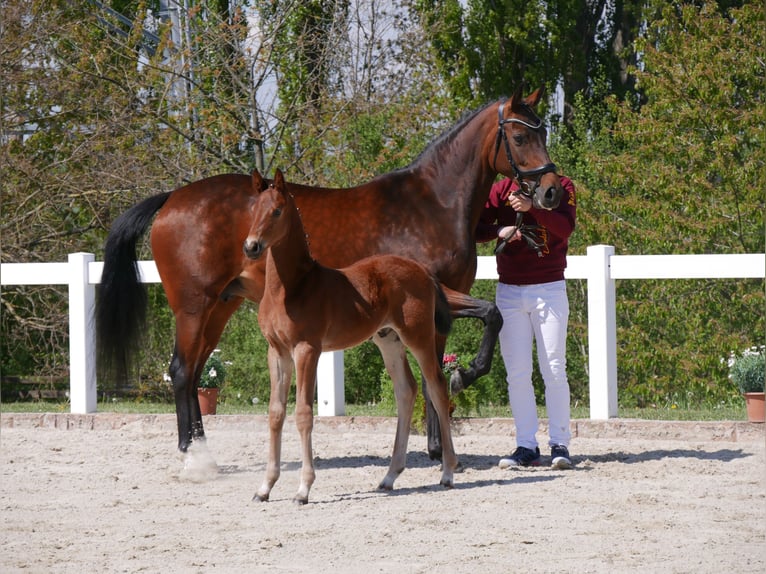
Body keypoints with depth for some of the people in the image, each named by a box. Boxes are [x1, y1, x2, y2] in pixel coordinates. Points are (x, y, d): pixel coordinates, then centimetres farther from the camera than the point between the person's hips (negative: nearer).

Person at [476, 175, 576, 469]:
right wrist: (499, 230, -21)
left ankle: (559, 444, 1)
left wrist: (531, 207, -32)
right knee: (517, 373, 1)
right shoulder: (501, 189, 6)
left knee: (554, 370, -4)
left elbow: (565, 227, -18)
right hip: (509, 291, 3)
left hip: (549, 290, -3)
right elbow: (474, 229, -1)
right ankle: (526, 447, 4)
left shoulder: (561, 186, -1)